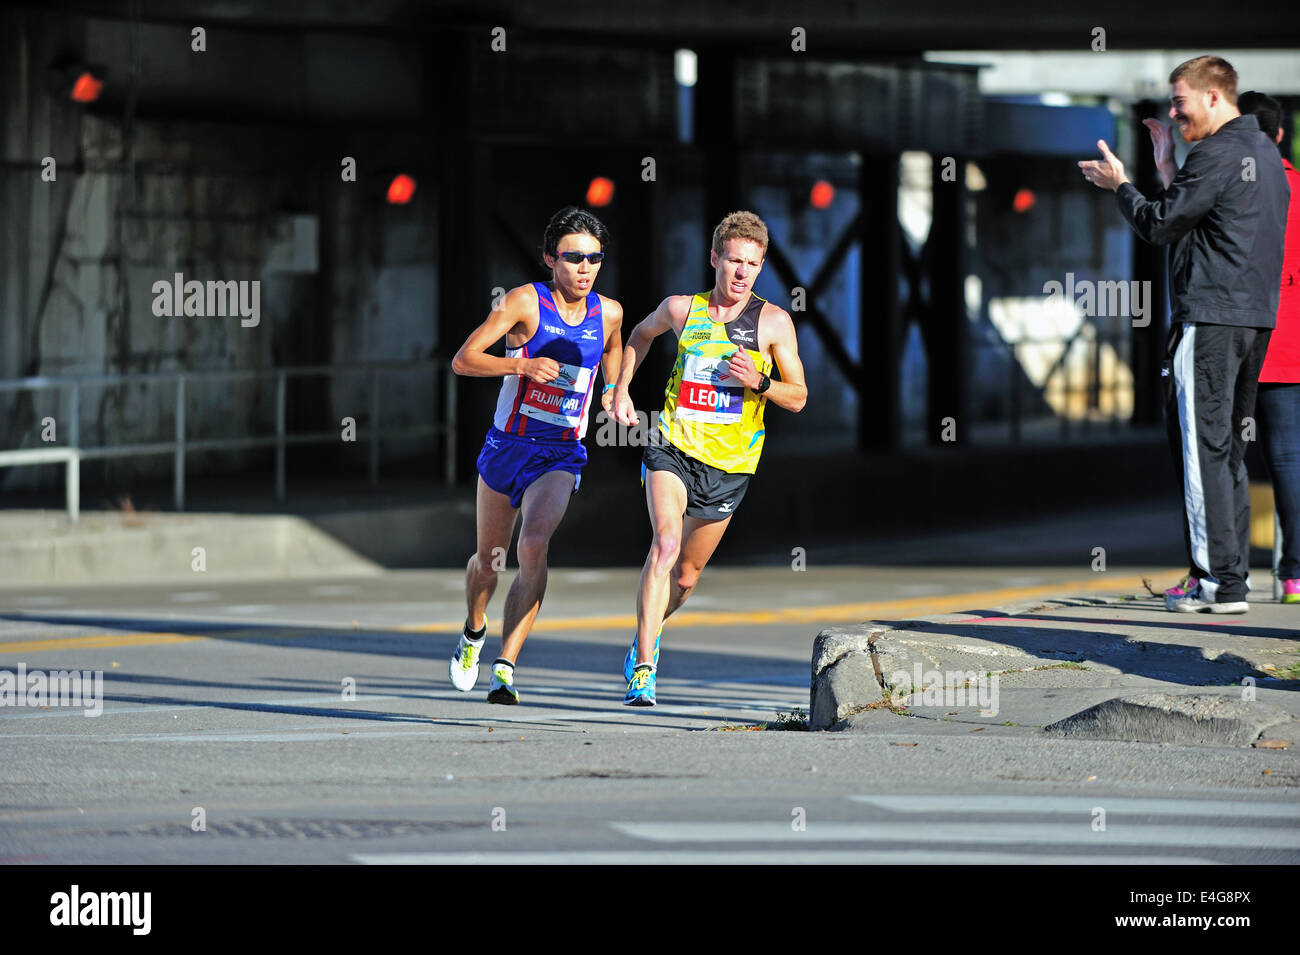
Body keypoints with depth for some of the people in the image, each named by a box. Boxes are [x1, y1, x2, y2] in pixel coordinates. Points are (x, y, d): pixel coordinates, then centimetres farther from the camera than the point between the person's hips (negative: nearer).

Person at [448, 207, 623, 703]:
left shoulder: (608, 313, 0)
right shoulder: (526, 302, -12)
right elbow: (463, 360, -16)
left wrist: (613, 395, 13)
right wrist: (523, 365, -28)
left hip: (561, 456, 1)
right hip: (507, 446, -1)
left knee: (534, 546, -24)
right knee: (488, 560, 14)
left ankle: (505, 667, -25)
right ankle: (473, 633, 47)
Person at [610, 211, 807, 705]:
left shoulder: (773, 322, -3)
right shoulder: (681, 309, 1)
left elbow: (798, 398, 2)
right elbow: (641, 334, 25)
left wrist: (757, 382, -16)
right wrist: (621, 390, 15)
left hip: (728, 467, 1)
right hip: (673, 448, -1)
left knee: (686, 574, 11)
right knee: (666, 543, -25)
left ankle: (645, 635, 43)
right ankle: (643, 666, -27)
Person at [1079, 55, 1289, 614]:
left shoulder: (1216, 156, -13)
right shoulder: (1264, 154, 16)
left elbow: (1158, 227, -9)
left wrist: (1120, 184, 6)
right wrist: (1168, 171, 23)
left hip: (1209, 318, -10)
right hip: (1256, 317, 10)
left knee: (1202, 447, -8)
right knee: (1229, 450, 13)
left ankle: (1219, 583, -11)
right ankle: (1232, 574, 13)